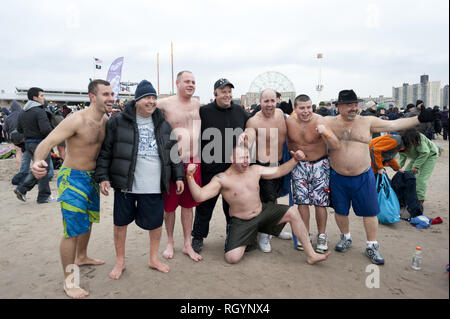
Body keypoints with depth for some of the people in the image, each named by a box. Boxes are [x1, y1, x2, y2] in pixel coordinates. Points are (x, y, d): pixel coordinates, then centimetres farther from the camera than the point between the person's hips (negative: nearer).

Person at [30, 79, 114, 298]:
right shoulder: (77, 120, -23)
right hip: (73, 179, -8)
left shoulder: (106, 121, 0)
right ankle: (68, 281, 11)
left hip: (92, 177, 8)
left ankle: (81, 257, 47)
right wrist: (38, 162, -48)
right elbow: (48, 142, -30)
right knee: (73, 230, -5)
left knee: (88, 220, 23)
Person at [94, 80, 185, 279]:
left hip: (153, 187, 2)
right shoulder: (118, 122, -1)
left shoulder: (163, 125, 10)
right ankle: (120, 261, 32)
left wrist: (178, 176, 10)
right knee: (121, 222, 10)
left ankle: (154, 258, 33)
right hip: (125, 185, -2)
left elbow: (174, 153, 15)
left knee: (156, 222, 10)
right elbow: (105, 152, 1)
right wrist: (102, 177, -5)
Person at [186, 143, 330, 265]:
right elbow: (199, 196, -23)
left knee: (292, 213, -15)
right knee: (232, 258, -18)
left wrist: (295, 159, -3)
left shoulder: (255, 170, 0)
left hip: (263, 211, 4)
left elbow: (279, 171, 10)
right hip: (241, 222, -4)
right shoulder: (222, 179, -15)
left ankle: (311, 255, -4)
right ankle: (243, 242, 20)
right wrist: (190, 176, -36)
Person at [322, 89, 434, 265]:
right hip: (338, 178, 0)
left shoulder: (368, 121, 1)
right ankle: (346, 238, 38)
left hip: (363, 177, 1)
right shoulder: (329, 122, -2)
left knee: (370, 212, 7)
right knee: (340, 211, 13)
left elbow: (393, 125, 1)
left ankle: (372, 246, 24)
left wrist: (419, 119, -3)